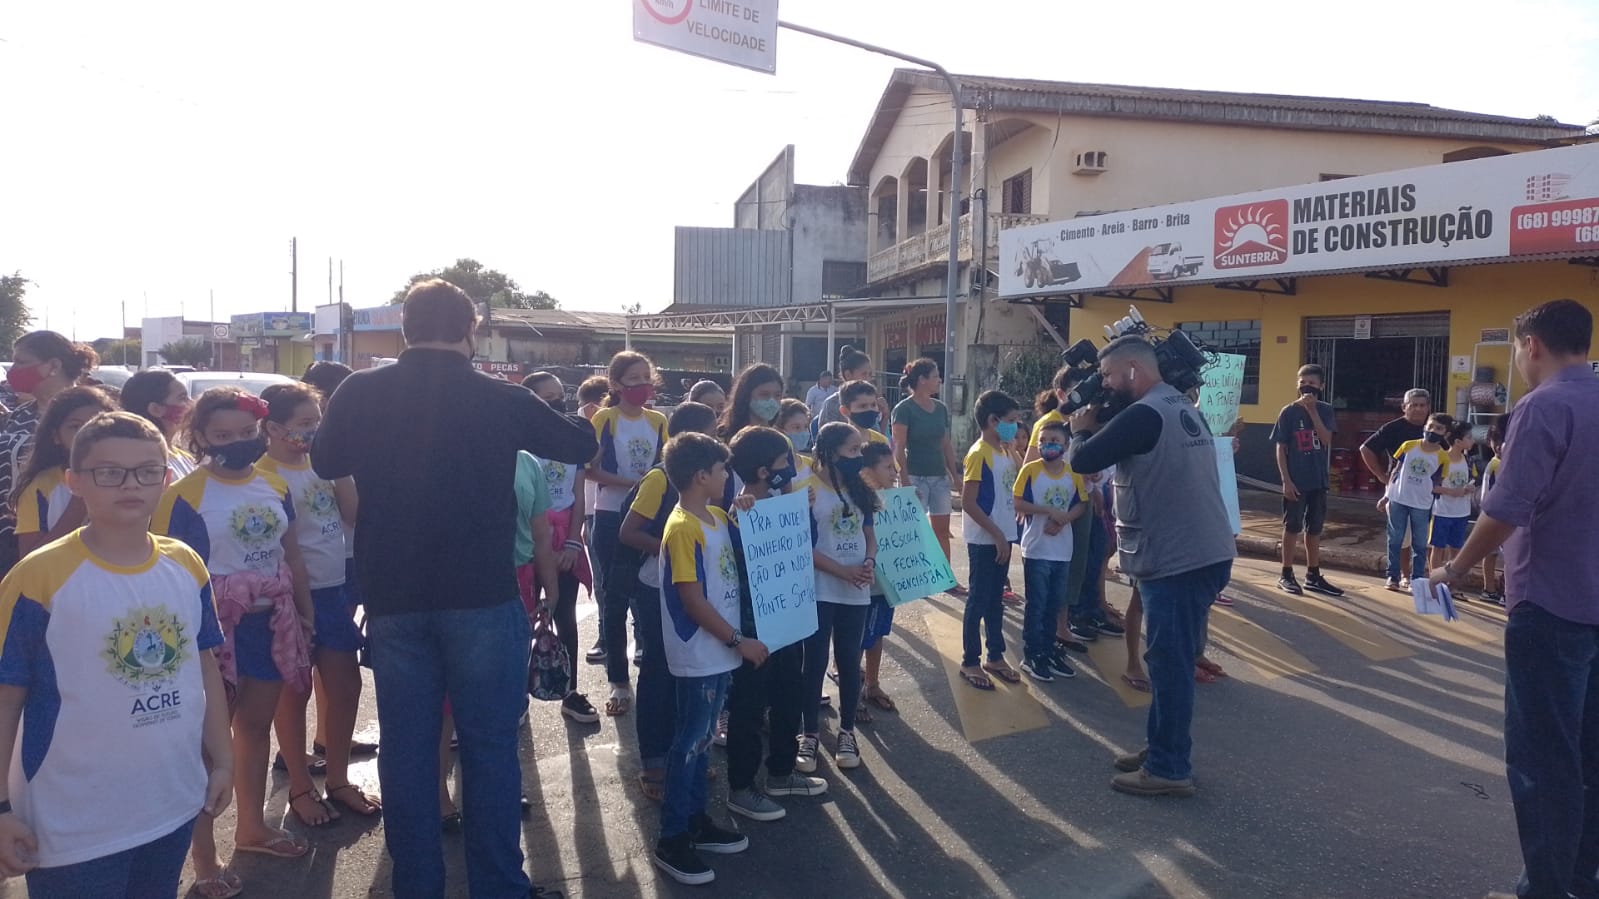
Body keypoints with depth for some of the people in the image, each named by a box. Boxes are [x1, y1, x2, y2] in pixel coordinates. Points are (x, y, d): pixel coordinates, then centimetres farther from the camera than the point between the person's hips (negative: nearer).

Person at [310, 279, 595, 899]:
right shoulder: (501, 399, -7)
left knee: (405, 747, 12)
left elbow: (325, 464, 16)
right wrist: (532, 413, 25)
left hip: (392, 597, 2)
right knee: (489, 745, 7)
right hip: (481, 595, -2)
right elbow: (585, 446, 6)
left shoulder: (360, 394, -2)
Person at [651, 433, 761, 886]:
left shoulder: (718, 517, 6)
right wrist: (738, 641, -17)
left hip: (719, 653, 8)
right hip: (699, 657, -8)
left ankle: (696, 821, 30)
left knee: (702, 740, 18)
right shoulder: (683, 529, -19)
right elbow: (693, 600, -20)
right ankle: (671, 840, 13)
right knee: (688, 744, 1)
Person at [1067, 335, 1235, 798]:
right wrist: (1098, 427, 8)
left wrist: (1081, 429, 0)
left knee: (1168, 664, -1)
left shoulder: (1145, 414, -18)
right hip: (1201, 553, 10)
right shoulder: (1180, 406, 14)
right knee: (1172, 661, 17)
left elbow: (1082, 461, -18)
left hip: (1177, 560, -10)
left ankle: (1169, 770, 9)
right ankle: (1162, 749, 28)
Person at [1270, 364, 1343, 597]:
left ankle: (1313, 576, 19)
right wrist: (1286, 480, -12)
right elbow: (1281, 448, -5)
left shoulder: (1325, 410, 3)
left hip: (1319, 480, 3)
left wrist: (1312, 410, -17)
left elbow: (1326, 439, -12)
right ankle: (1286, 575, 10)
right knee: (1292, 527, 2)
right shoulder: (1289, 412, -5)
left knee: (1314, 528, 11)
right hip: (1296, 481, -3)